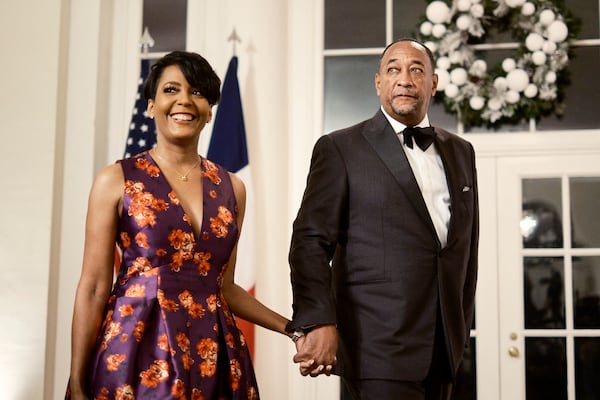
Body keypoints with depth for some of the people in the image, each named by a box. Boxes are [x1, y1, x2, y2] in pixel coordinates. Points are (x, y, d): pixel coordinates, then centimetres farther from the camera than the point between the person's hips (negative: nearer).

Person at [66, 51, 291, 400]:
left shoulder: (231, 187, 8)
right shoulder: (116, 180, -3)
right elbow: (93, 289, -3)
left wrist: (294, 328, 7)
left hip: (210, 354, 4)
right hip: (134, 349, -3)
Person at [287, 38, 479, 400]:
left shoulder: (461, 152, 13)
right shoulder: (341, 148, -3)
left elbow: (467, 244, 17)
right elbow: (311, 240, -9)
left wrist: (462, 326, 15)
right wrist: (316, 323, -21)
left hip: (443, 346, 5)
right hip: (380, 346, -5)